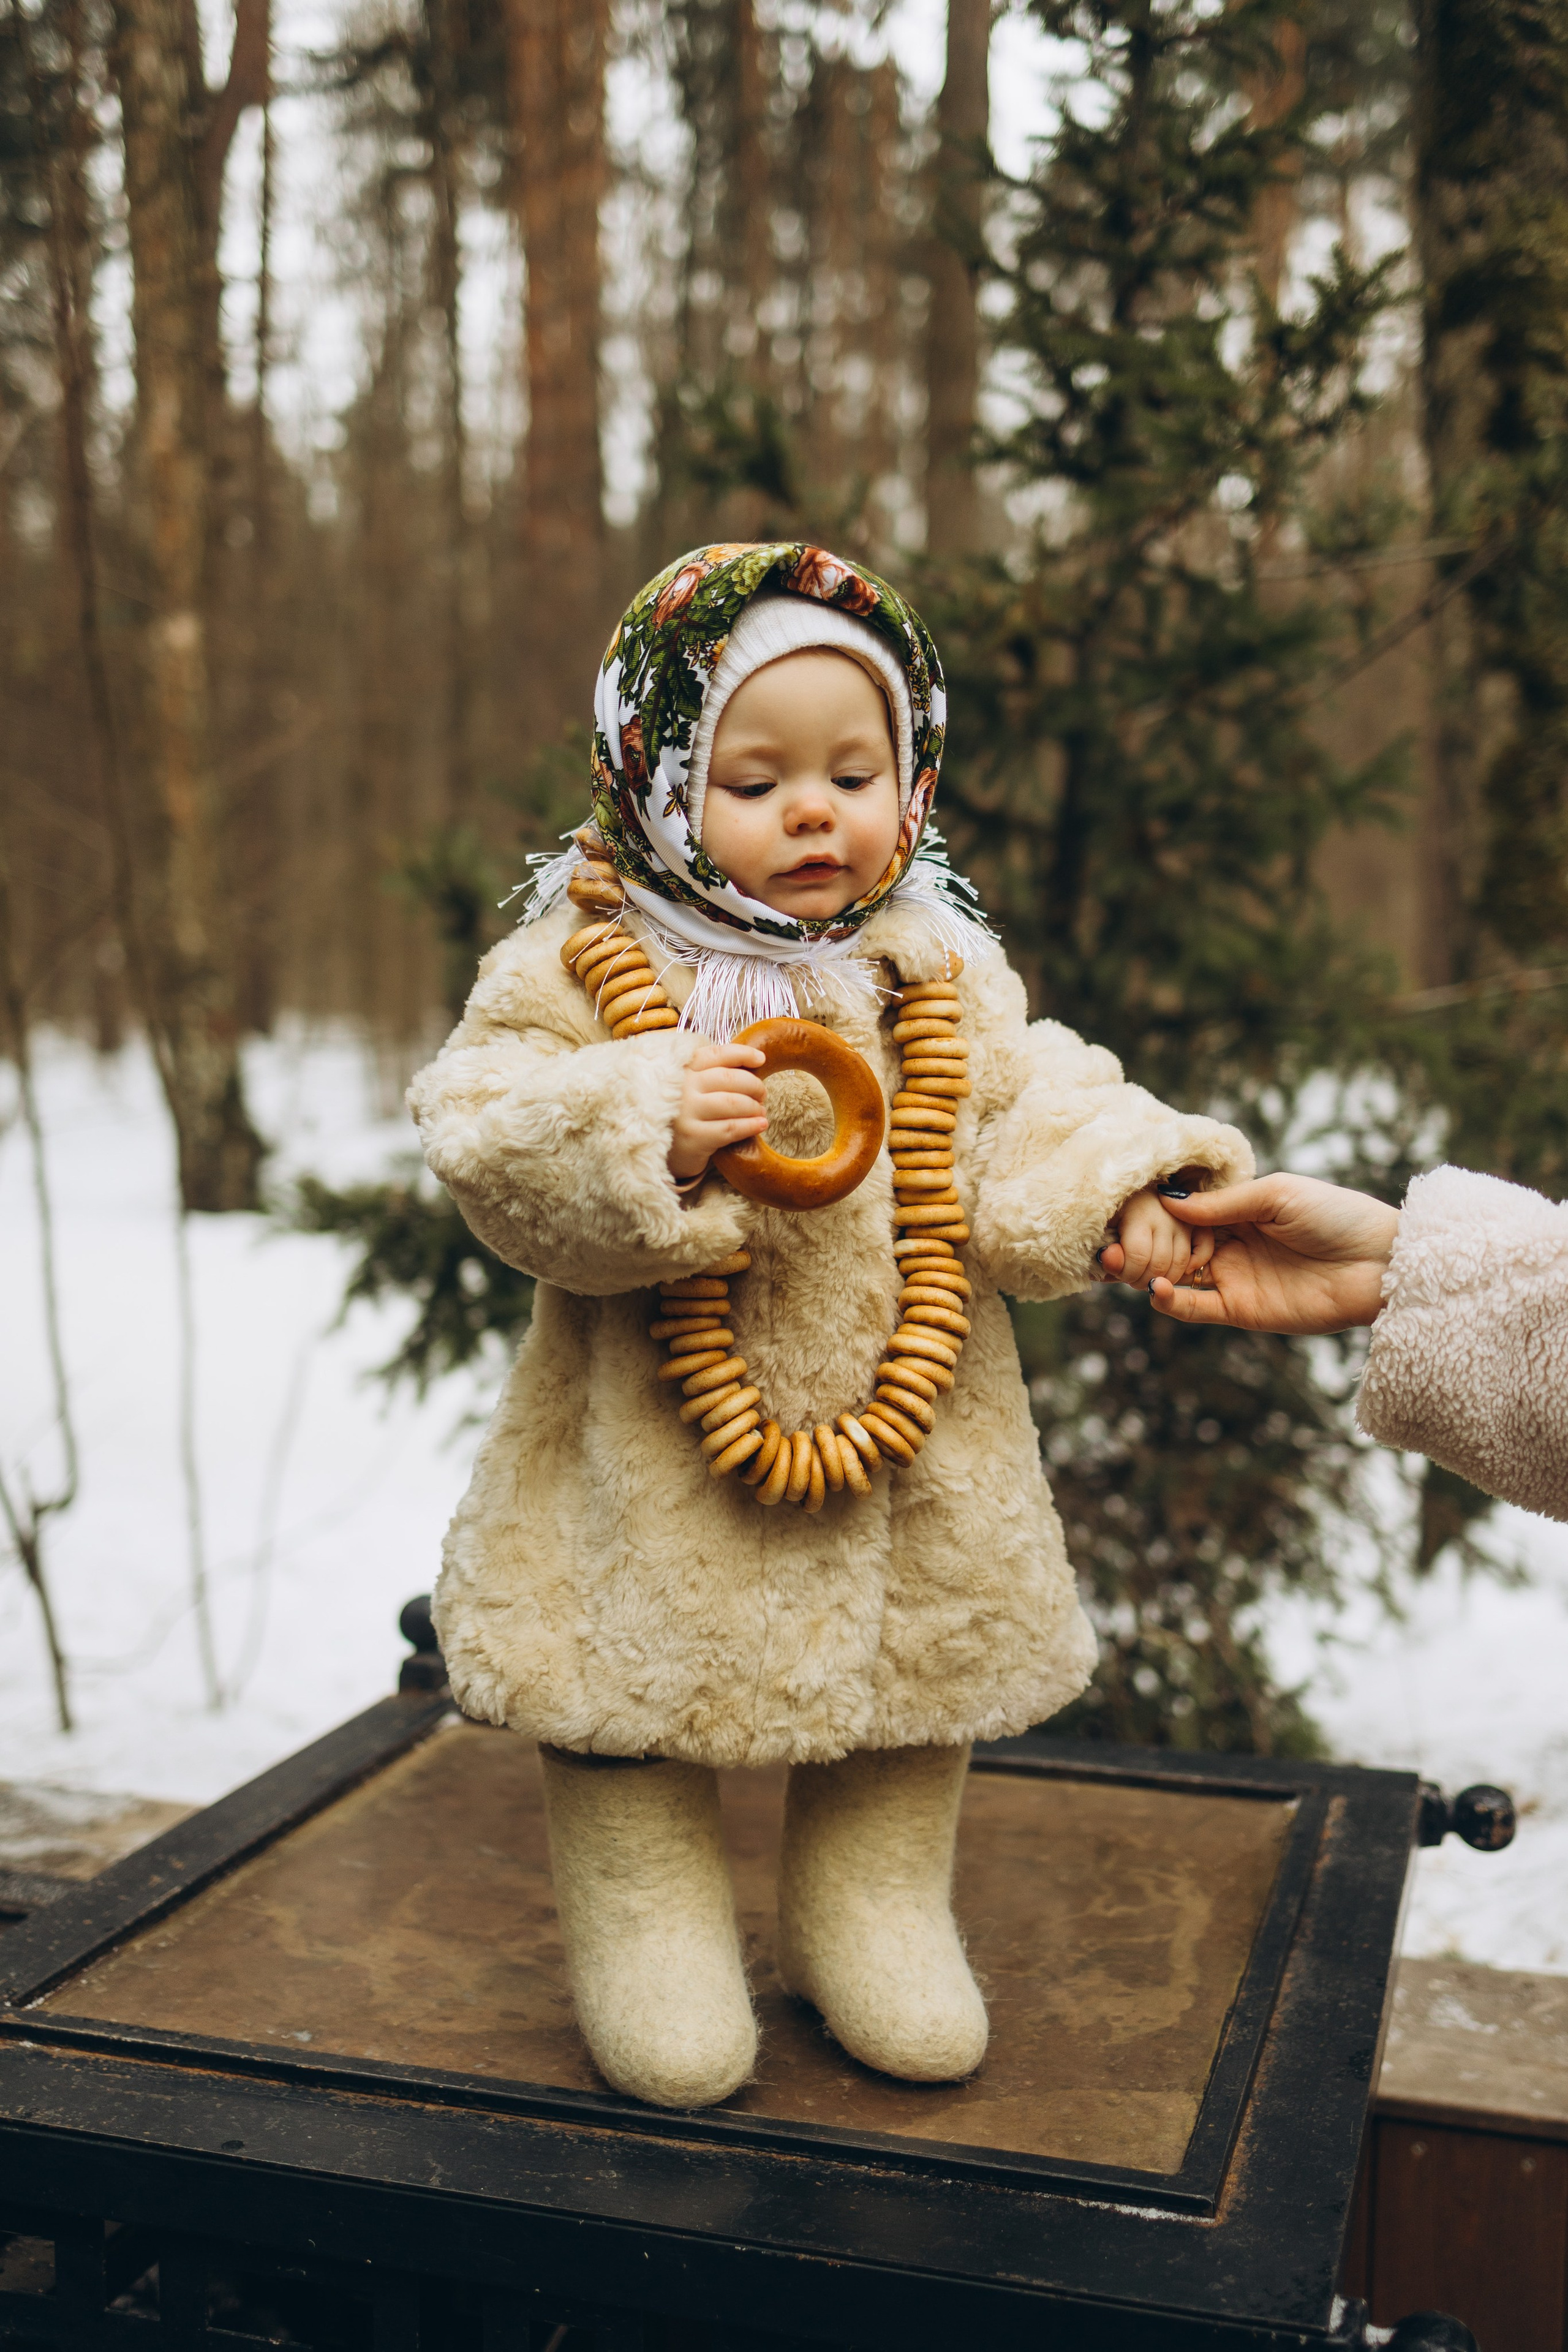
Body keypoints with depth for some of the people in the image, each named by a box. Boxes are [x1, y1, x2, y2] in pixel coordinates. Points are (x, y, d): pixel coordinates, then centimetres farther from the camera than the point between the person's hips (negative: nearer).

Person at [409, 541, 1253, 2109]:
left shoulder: (945, 978, 3)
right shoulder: (577, 970, -9)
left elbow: (1029, 1123, 4)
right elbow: (489, 1144, -15)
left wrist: (1117, 1183, -16)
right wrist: (641, 1135, -31)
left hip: (916, 1452, 4)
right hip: (656, 1465, -3)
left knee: (922, 1665, 17)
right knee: (633, 1684, 9)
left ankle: (875, 1911, 39)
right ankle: (648, 1930, 32)